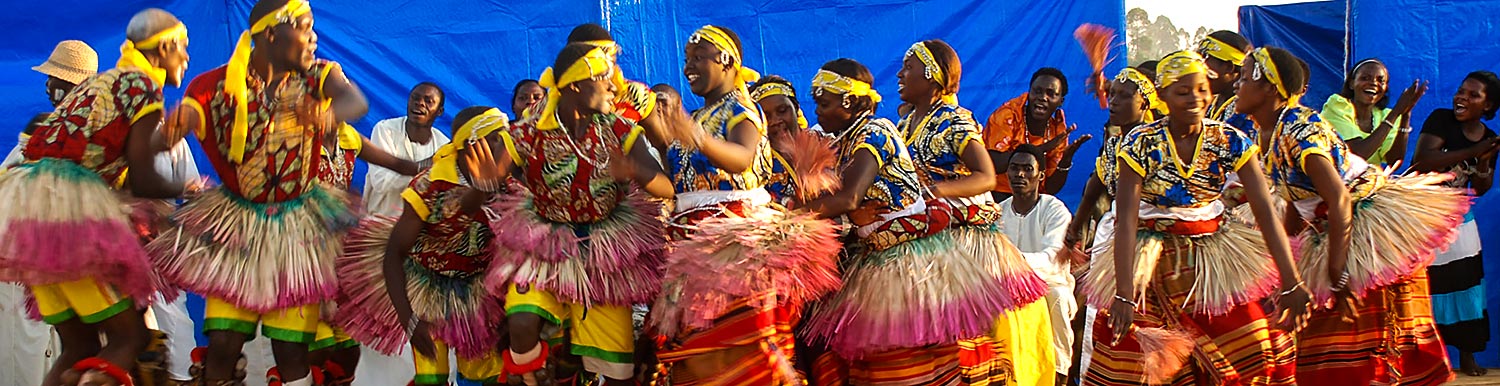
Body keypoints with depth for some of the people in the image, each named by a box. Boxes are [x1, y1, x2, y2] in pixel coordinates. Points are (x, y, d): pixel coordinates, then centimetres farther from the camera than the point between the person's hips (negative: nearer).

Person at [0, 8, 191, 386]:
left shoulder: (96, 82, 25)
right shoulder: (144, 86, 0)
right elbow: (142, 182, -5)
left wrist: (155, 144, 30)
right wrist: (186, 190, 12)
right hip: (73, 204, -8)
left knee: (81, 347, 13)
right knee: (130, 336, -3)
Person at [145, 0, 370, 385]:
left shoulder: (318, 76, -4)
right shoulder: (220, 86, -5)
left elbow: (357, 102, -25)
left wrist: (329, 113, -51)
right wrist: (173, 124, -46)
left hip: (298, 228, 0)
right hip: (237, 223, 0)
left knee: (292, 350, -1)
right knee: (222, 344, -6)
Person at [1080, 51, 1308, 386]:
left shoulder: (1231, 142, -8)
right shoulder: (1141, 144, -14)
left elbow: (1266, 211, -11)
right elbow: (1125, 219, -20)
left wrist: (1291, 284, -18)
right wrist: (1124, 293, -28)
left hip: (1215, 256, 3)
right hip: (1153, 262, -2)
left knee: (1256, 352, -1)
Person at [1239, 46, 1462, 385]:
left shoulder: (1298, 128, -22)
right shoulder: (1268, 134, 6)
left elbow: (1338, 198, -27)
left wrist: (1337, 273, -27)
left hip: (1374, 220, -10)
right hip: (1331, 233, 10)